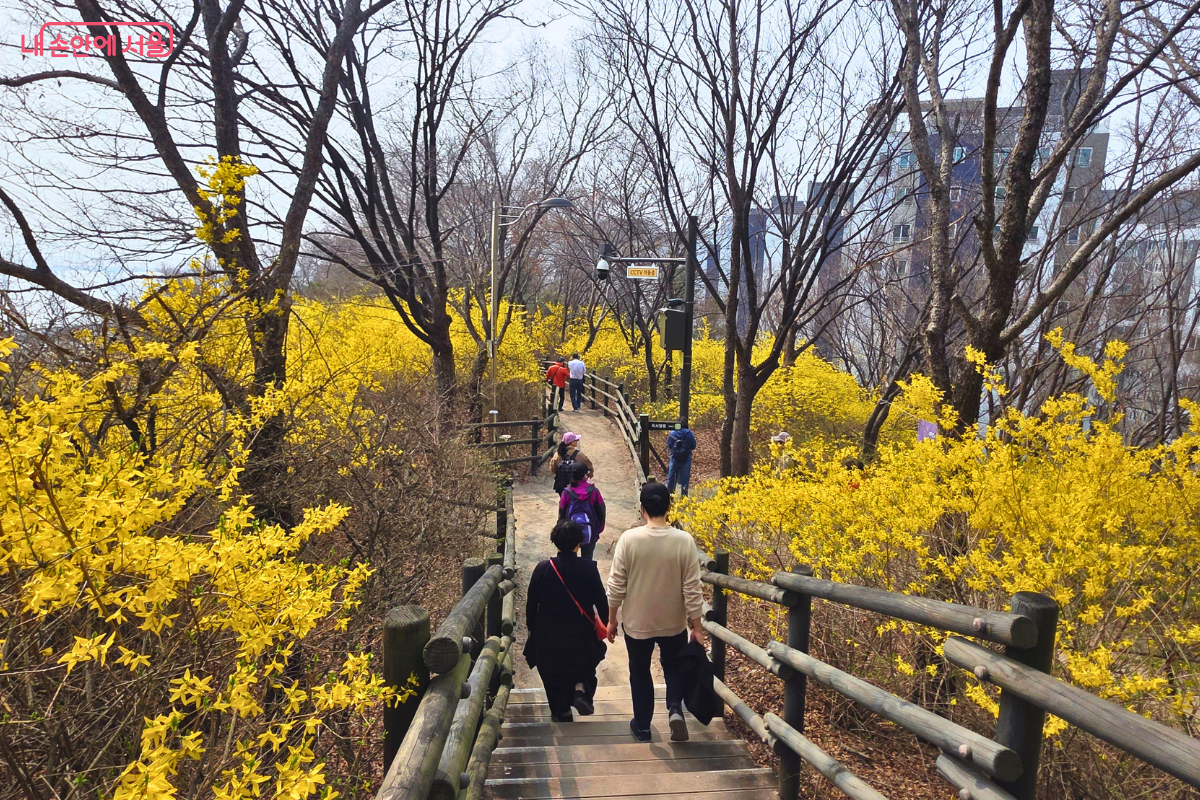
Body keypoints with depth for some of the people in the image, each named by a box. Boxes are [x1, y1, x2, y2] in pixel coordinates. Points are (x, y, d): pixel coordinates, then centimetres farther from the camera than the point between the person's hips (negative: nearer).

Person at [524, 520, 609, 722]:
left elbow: (532, 603, -5)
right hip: (581, 635, 0)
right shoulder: (588, 568, -13)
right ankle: (581, 688, -1)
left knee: (554, 676, 20)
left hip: (548, 636, 0)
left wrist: (531, 628, 10)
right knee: (584, 669, 24)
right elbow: (601, 601, -7)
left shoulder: (543, 568, -12)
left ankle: (561, 712, 24)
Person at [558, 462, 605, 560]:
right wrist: (599, 529, 12)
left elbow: (561, 514, -2)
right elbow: (601, 512, -4)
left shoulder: (567, 493, -12)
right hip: (590, 534, 0)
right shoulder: (594, 491, -13)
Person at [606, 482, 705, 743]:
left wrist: (612, 619, 3)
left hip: (637, 622, -1)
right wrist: (697, 627, -1)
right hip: (674, 623, 1)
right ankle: (675, 709, 2)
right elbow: (692, 589, -11)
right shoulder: (684, 541, -16)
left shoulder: (629, 539, -18)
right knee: (673, 667, 25)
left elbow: (616, 585, -11)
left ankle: (642, 727, 31)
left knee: (640, 673, 20)